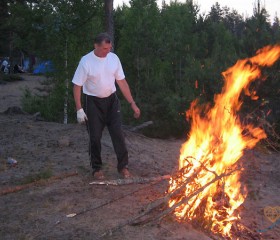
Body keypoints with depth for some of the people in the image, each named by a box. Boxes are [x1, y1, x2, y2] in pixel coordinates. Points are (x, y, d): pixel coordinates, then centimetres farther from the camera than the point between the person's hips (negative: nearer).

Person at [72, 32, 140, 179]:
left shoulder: (114, 58, -4)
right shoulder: (86, 61, -15)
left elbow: (122, 82, 2)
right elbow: (77, 86, -12)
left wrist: (132, 103, -1)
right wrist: (79, 109, -17)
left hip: (111, 100, 3)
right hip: (93, 102, -3)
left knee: (118, 134, 0)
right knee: (95, 137, 3)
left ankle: (123, 166, 14)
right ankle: (96, 168, 22)